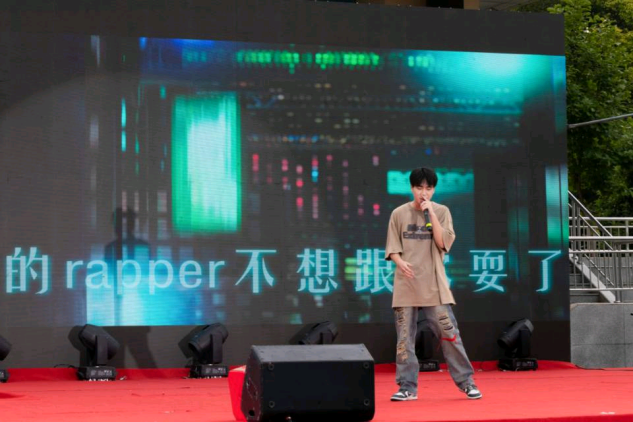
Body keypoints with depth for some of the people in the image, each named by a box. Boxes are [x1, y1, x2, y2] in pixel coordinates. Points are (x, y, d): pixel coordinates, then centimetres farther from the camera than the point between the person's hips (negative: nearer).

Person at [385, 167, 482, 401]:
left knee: (449, 333, -2)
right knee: (405, 336, 2)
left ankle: (466, 382, 6)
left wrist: (430, 213, -12)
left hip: (434, 285, -1)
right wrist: (400, 262, -17)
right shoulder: (399, 214, 4)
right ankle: (407, 386, 8)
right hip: (406, 285, 1)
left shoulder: (441, 211, 3)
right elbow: (392, 248, 4)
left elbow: (443, 243, -8)